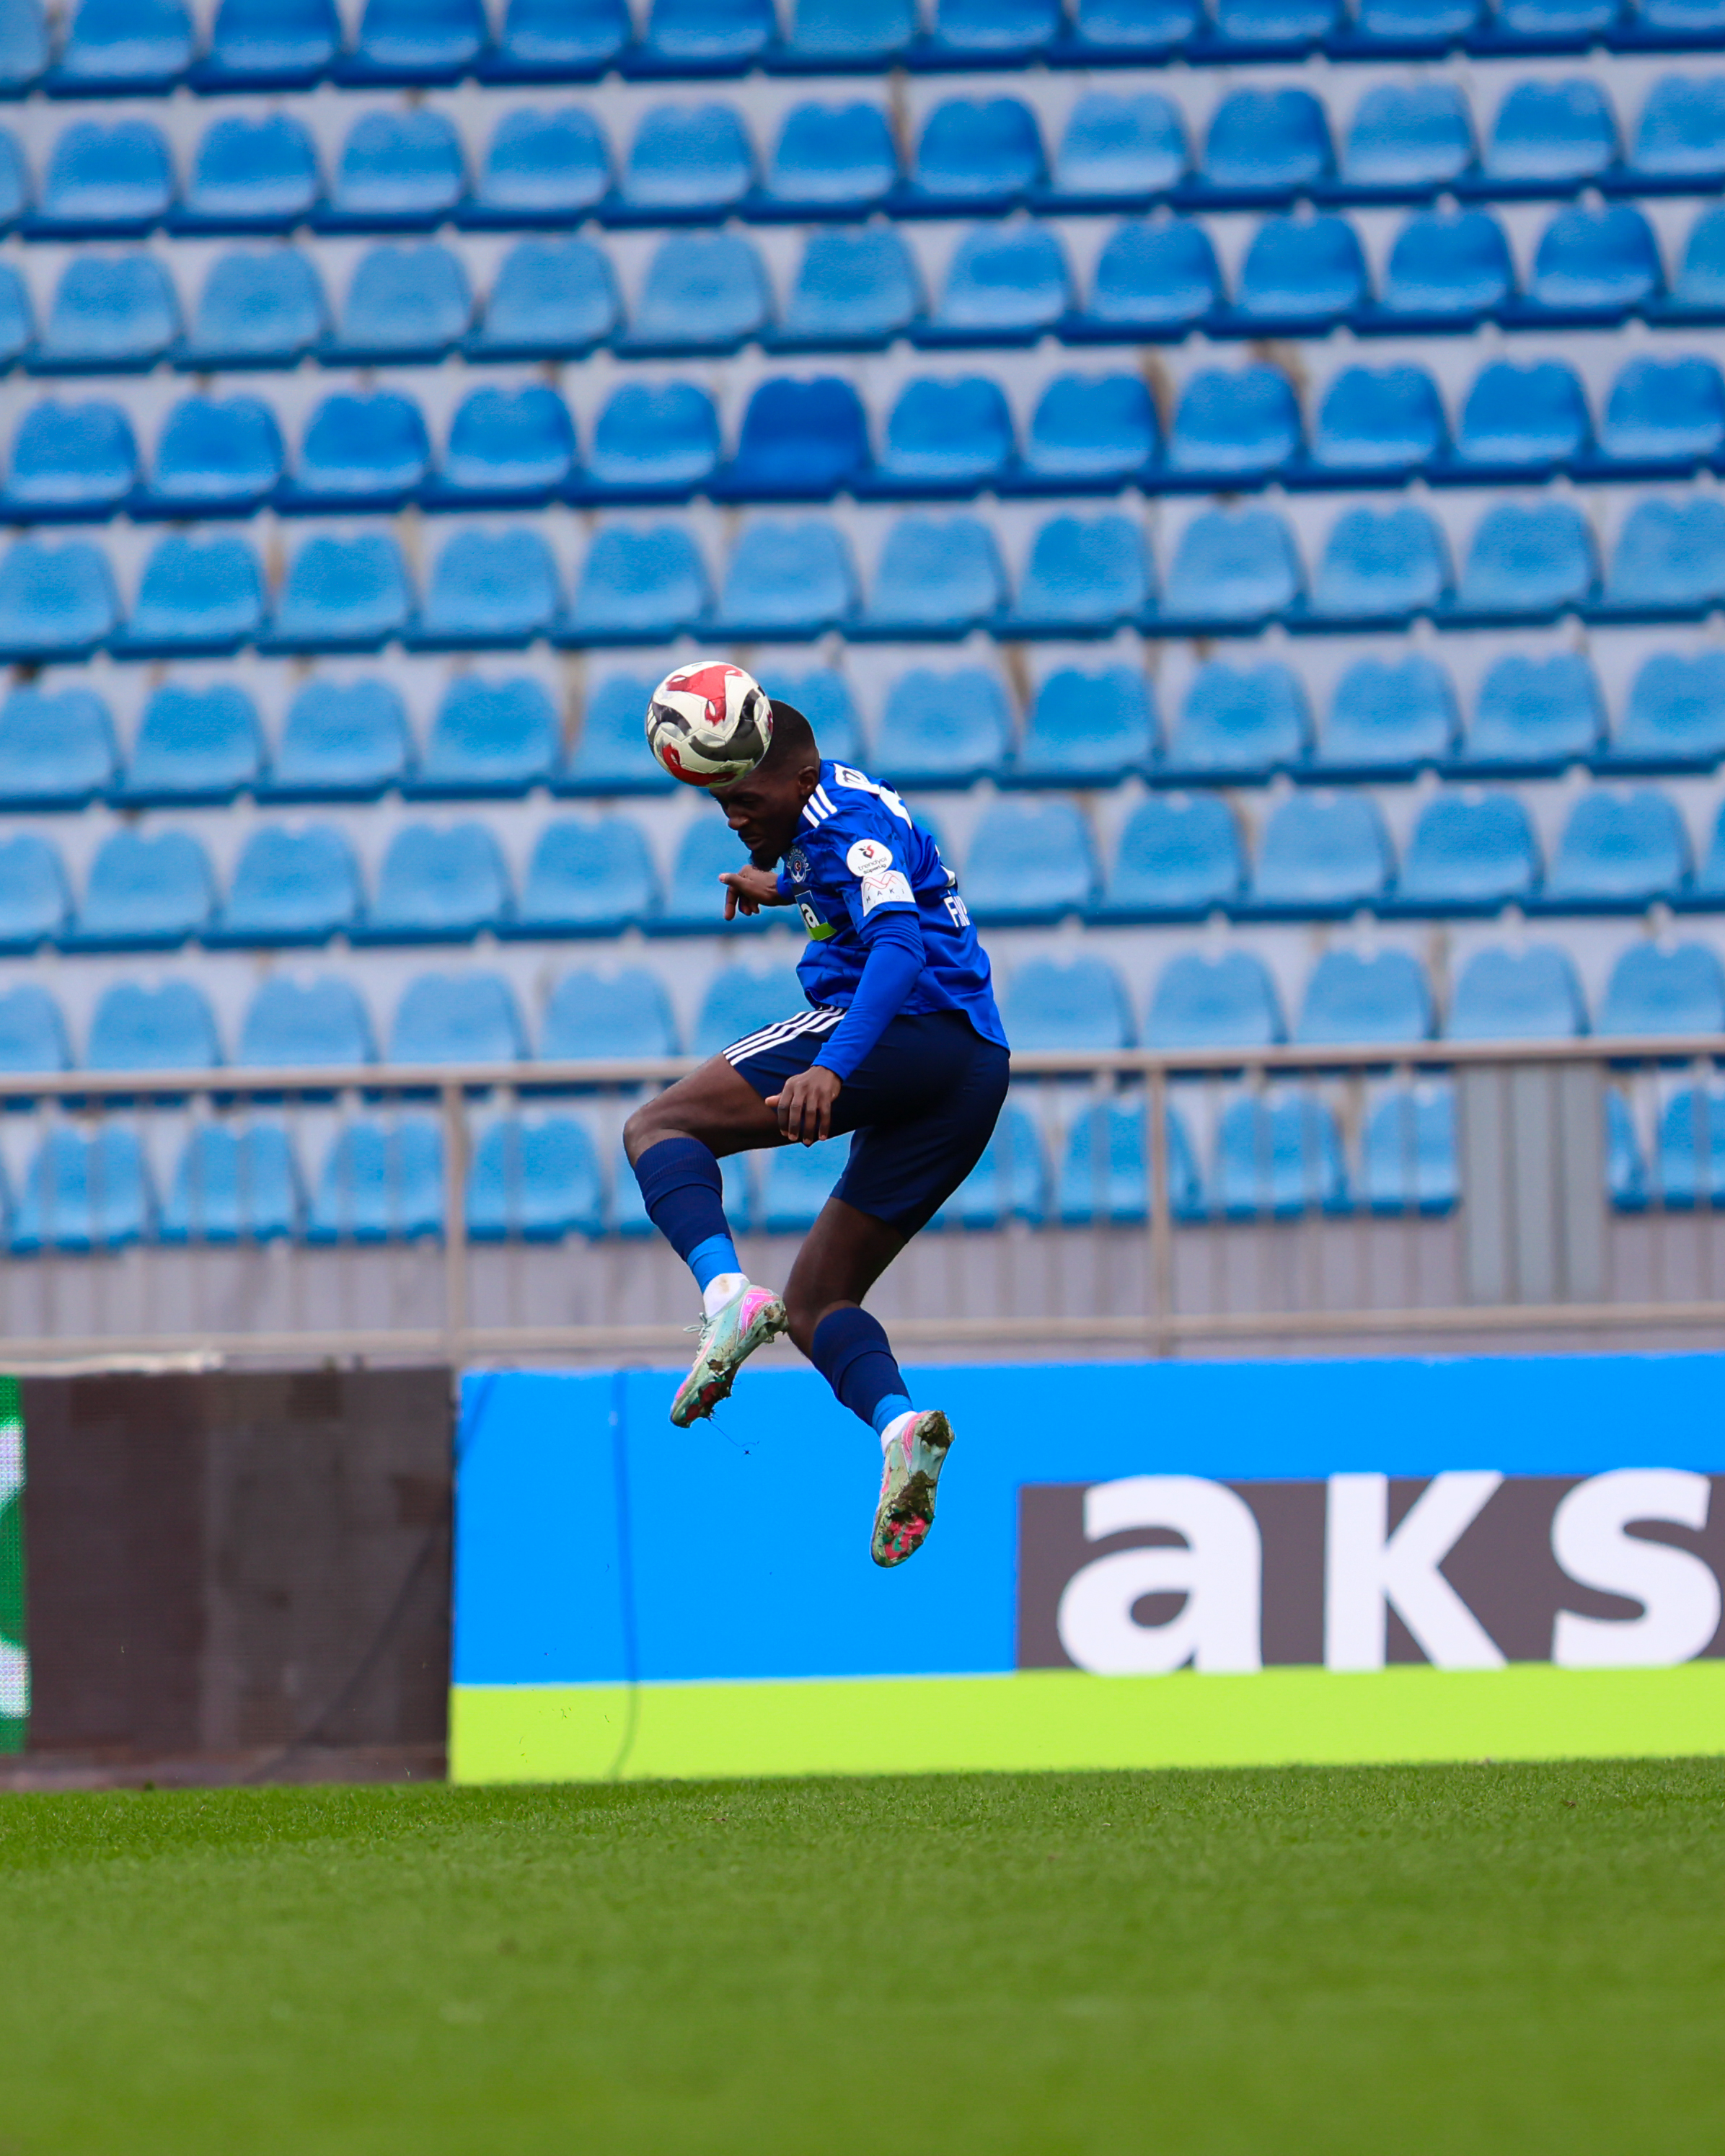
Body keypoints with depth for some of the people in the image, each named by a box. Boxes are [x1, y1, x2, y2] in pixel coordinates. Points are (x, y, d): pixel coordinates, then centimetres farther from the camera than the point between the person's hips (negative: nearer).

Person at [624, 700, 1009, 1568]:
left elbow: (899, 945, -27)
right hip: (974, 1079, 10)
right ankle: (899, 1427, -18)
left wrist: (831, 1068, -39)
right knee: (814, 1302, 10)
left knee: (657, 1129, -5)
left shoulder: (847, 820, -9)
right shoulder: (832, 814, 22)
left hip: (902, 1030, -10)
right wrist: (781, 886, 61)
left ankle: (727, 1294, -31)